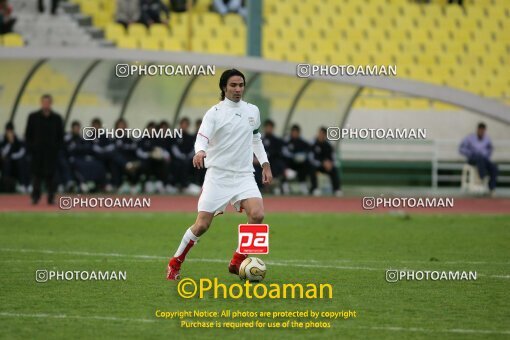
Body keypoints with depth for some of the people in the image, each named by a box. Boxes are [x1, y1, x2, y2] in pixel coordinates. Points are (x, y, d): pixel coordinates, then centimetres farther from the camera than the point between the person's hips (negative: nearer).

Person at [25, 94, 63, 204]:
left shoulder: (56, 118, 6)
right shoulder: (33, 117, 5)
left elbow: (60, 136, 9)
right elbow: (28, 134, 6)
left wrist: (57, 148, -2)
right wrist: (30, 148, -2)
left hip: (52, 151, 0)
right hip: (37, 151, 0)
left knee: (50, 175, -1)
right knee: (37, 174, -2)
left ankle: (51, 197, 4)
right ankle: (35, 196, 2)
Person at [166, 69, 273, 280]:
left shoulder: (253, 111, 10)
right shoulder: (214, 113, -5)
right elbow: (202, 137, -20)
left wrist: (265, 164, 18)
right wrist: (200, 151, -41)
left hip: (244, 175, 4)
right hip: (217, 175, -3)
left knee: (257, 215, -21)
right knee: (202, 225, -6)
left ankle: (237, 262, -2)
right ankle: (175, 263, 16)